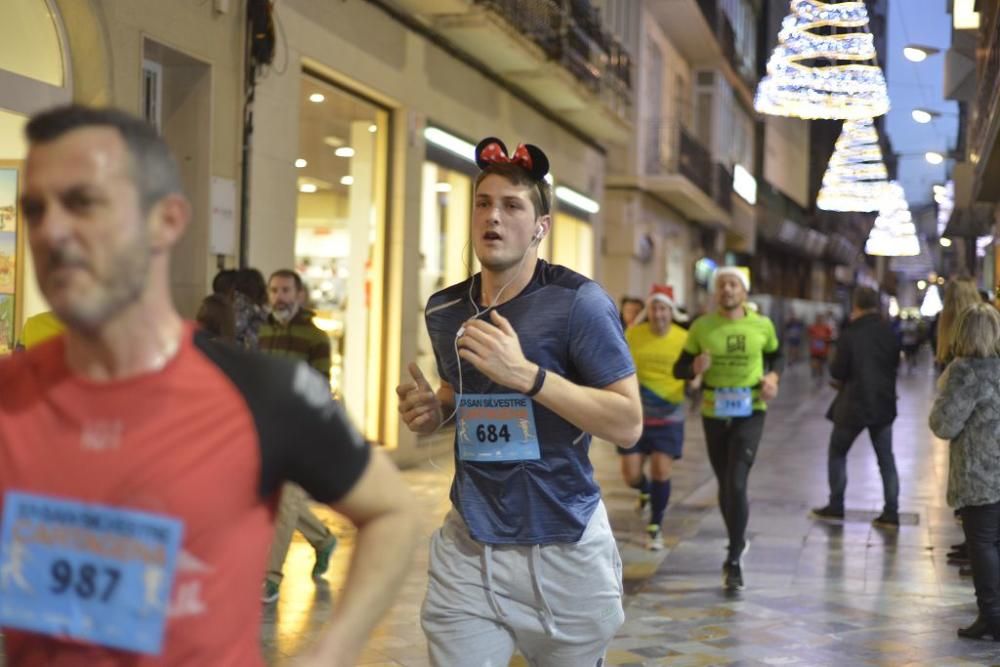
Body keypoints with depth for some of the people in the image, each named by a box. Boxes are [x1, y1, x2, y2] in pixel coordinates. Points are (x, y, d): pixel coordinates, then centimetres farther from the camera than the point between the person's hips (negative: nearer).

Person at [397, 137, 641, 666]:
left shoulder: (577, 303, -12)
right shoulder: (445, 310, 6)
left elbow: (628, 425, -16)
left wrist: (527, 374, -25)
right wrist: (434, 411, 1)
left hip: (565, 549, -3)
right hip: (468, 548, 4)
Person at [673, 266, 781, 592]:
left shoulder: (762, 325, 0)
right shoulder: (701, 327, -1)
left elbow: (775, 356, 18)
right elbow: (679, 369, 2)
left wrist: (772, 378, -1)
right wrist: (696, 366, -20)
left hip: (750, 411, -2)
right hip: (714, 412, 2)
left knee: (737, 483, -15)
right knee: (724, 484, 14)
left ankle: (734, 560, -7)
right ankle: (738, 542, 39)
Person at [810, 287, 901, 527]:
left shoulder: (849, 334, -15)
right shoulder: (889, 333, -2)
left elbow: (837, 372, -11)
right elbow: (895, 363, 9)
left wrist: (841, 381, 9)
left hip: (853, 404, -4)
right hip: (883, 404, 4)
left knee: (837, 453, 13)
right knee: (886, 458, 9)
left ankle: (835, 506, 16)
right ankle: (891, 512, 6)